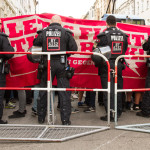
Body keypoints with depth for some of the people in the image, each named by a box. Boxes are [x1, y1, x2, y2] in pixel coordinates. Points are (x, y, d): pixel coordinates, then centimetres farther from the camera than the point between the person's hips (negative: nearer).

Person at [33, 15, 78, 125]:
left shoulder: (44, 32, 3)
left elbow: (35, 43, 14)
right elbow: (74, 48, -2)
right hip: (61, 64, -1)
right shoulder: (66, 32, -1)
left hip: (47, 64, 2)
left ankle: (41, 117, 22)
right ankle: (65, 119, 6)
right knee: (64, 92, 4)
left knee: (44, 91, 13)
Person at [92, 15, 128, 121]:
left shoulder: (104, 35, -9)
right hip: (119, 65, 5)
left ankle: (111, 115, -2)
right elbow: (124, 50, 14)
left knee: (108, 90, -2)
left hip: (106, 65, -5)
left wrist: (98, 62, 7)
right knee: (118, 88, 13)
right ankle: (118, 112, 23)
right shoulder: (123, 35, 8)